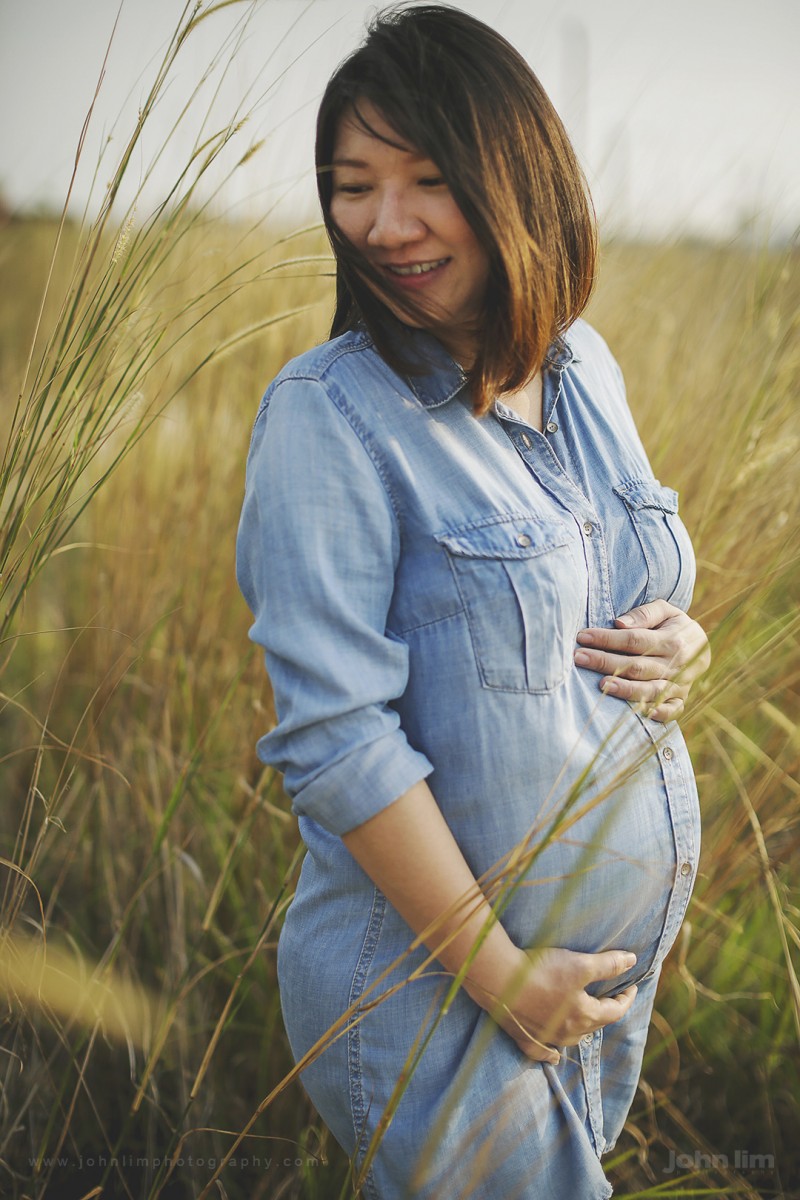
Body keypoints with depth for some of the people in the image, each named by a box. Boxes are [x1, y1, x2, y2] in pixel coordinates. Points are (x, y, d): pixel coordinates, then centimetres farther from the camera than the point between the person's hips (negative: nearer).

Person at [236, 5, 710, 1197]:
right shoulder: (330, 415, -19)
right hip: (432, 983, -6)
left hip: (628, 940, 6)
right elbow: (337, 738, -22)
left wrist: (678, 644, -8)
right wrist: (499, 970, -18)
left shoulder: (584, 371, 1)